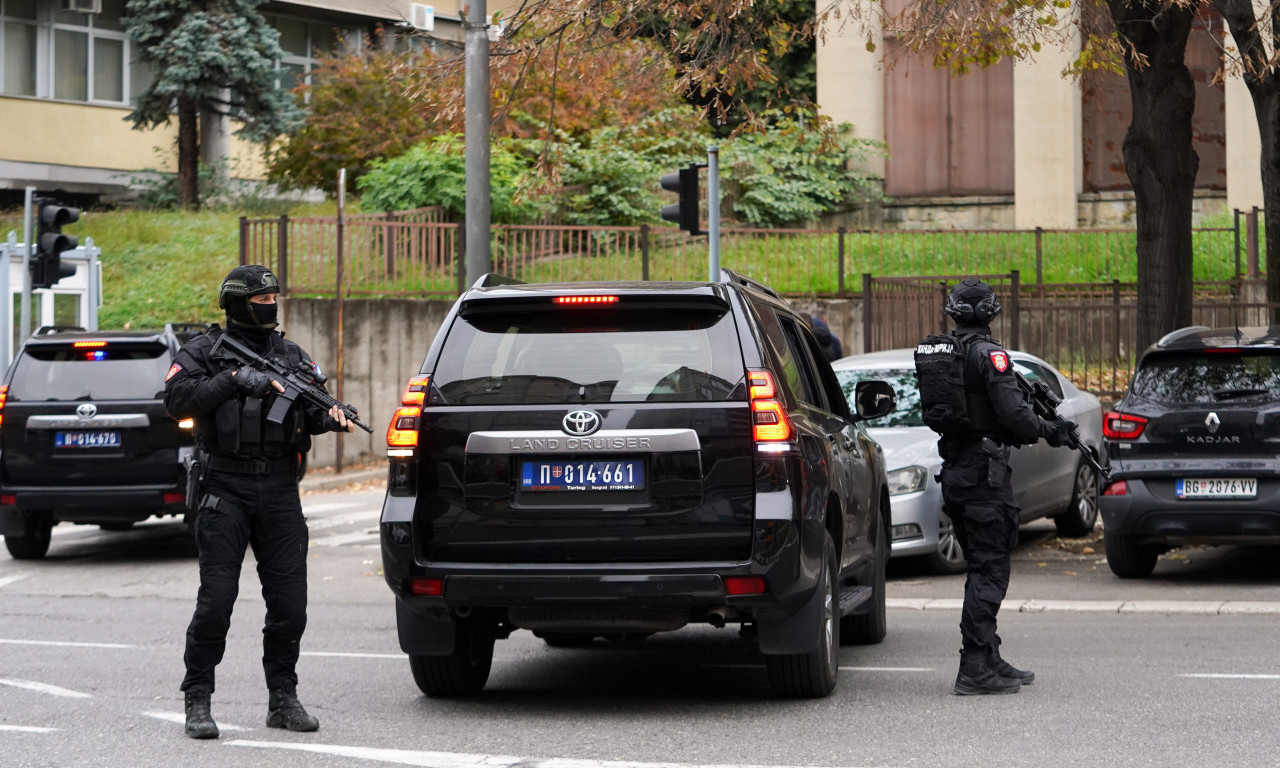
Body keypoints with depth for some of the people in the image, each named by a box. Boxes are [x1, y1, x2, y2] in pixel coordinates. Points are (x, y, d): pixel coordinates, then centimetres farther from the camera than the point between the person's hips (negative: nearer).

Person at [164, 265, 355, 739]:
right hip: (225, 490, -4)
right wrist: (236, 380, -19)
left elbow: (310, 410, 9)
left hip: (279, 491, 4)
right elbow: (177, 397, -13)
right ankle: (197, 700, 1)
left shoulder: (293, 355, 15)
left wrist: (330, 417, -13)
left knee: (289, 601, 3)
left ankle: (283, 697, 14)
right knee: (216, 598, -7)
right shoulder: (205, 351, 2)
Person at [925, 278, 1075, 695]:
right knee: (989, 572, -6)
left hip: (954, 472, 8)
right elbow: (1013, 414, -19)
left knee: (981, 568, 16)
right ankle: (975, 668, -9)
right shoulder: (989, 355, -13)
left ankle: (989, 659, 22)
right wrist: (1049, 430, -1)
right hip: (985, 472, -8)